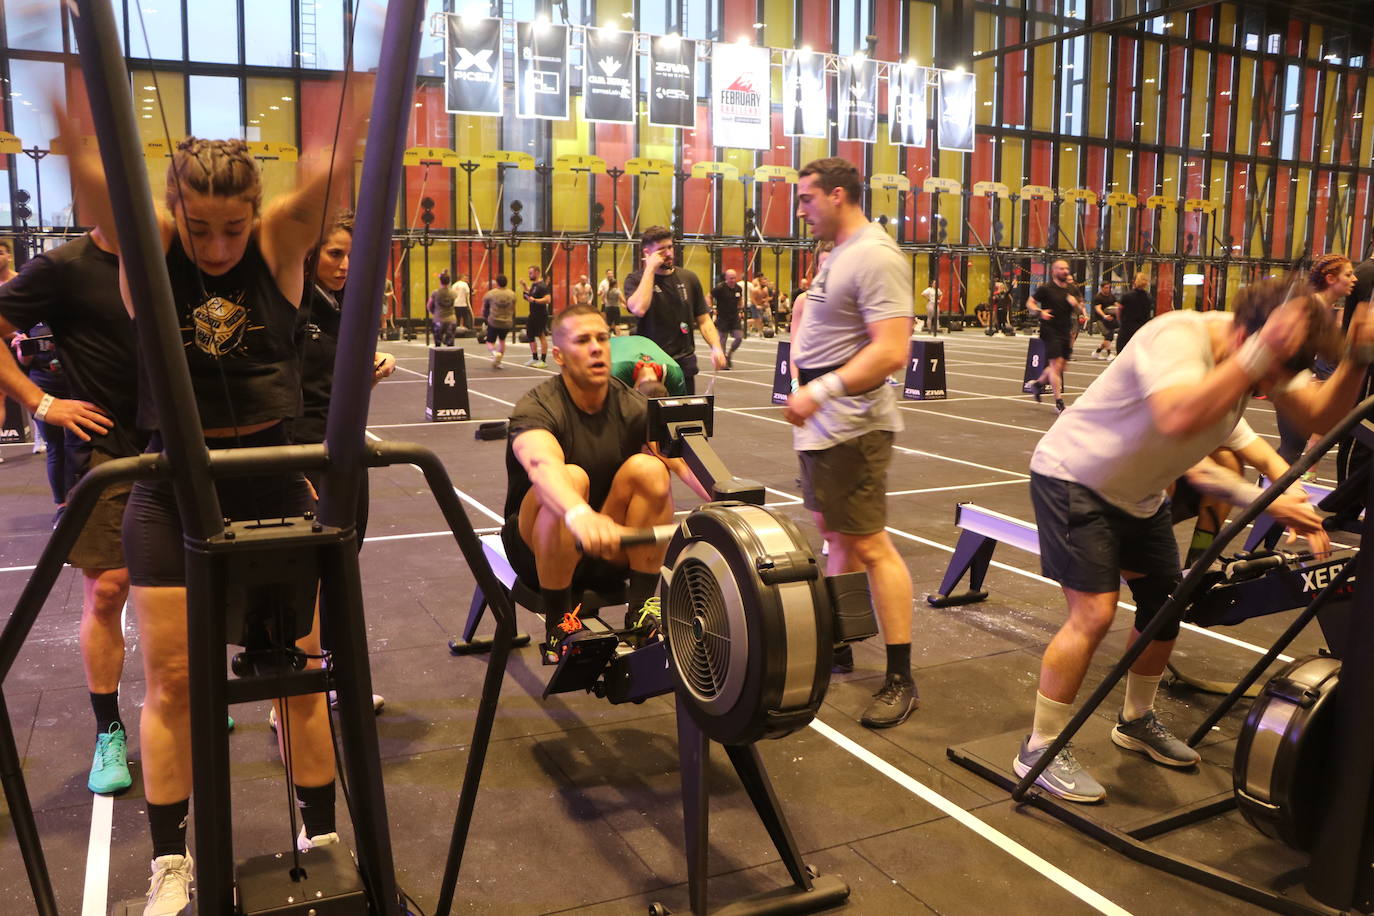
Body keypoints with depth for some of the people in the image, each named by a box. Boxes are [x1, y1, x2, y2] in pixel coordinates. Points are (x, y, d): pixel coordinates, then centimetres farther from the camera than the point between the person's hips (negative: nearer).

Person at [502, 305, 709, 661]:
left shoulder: (633, 407, -5)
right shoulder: (537, 408, -19)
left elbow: (684, 459, -21)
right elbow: (542, 465, -42)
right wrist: (580, 515, -64)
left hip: (610, 548, 3)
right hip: (540, 547, -3)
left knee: (648, 468, -22)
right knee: (570, 478, -33)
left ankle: (641, 611, -12)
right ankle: (558, 626, -18)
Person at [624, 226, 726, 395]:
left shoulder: (688, 278, 9)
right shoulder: (635, 279, -1)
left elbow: (703, 320, 11)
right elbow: (639, 309, -22)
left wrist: (716, 347, -7)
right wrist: (650, 270, -15)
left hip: (684, 363, 3)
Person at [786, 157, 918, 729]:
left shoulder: (875, 257, -16)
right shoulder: (837, 255, 14)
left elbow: (891, 351, -25)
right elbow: (805, 309, 32)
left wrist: (821, 391, -28)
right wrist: (798, 363, 17)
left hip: (850, 426, -10)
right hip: (820, 423, 10)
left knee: (869, 544, -7)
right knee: (837, 534, 17)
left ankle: (900, 679, 0)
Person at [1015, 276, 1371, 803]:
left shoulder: (1265, 359, -6)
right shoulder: (1178, 339, -32)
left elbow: (1322, 416, -10)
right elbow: (1179, 418, -50)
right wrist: (1262, 354, -51)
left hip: (1138, 492, 9)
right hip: (1073, 477, -9)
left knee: (1165, 607, 12)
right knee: (1094, 613, -16)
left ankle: (1136, 722, 35)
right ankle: (1038, 750, -3)